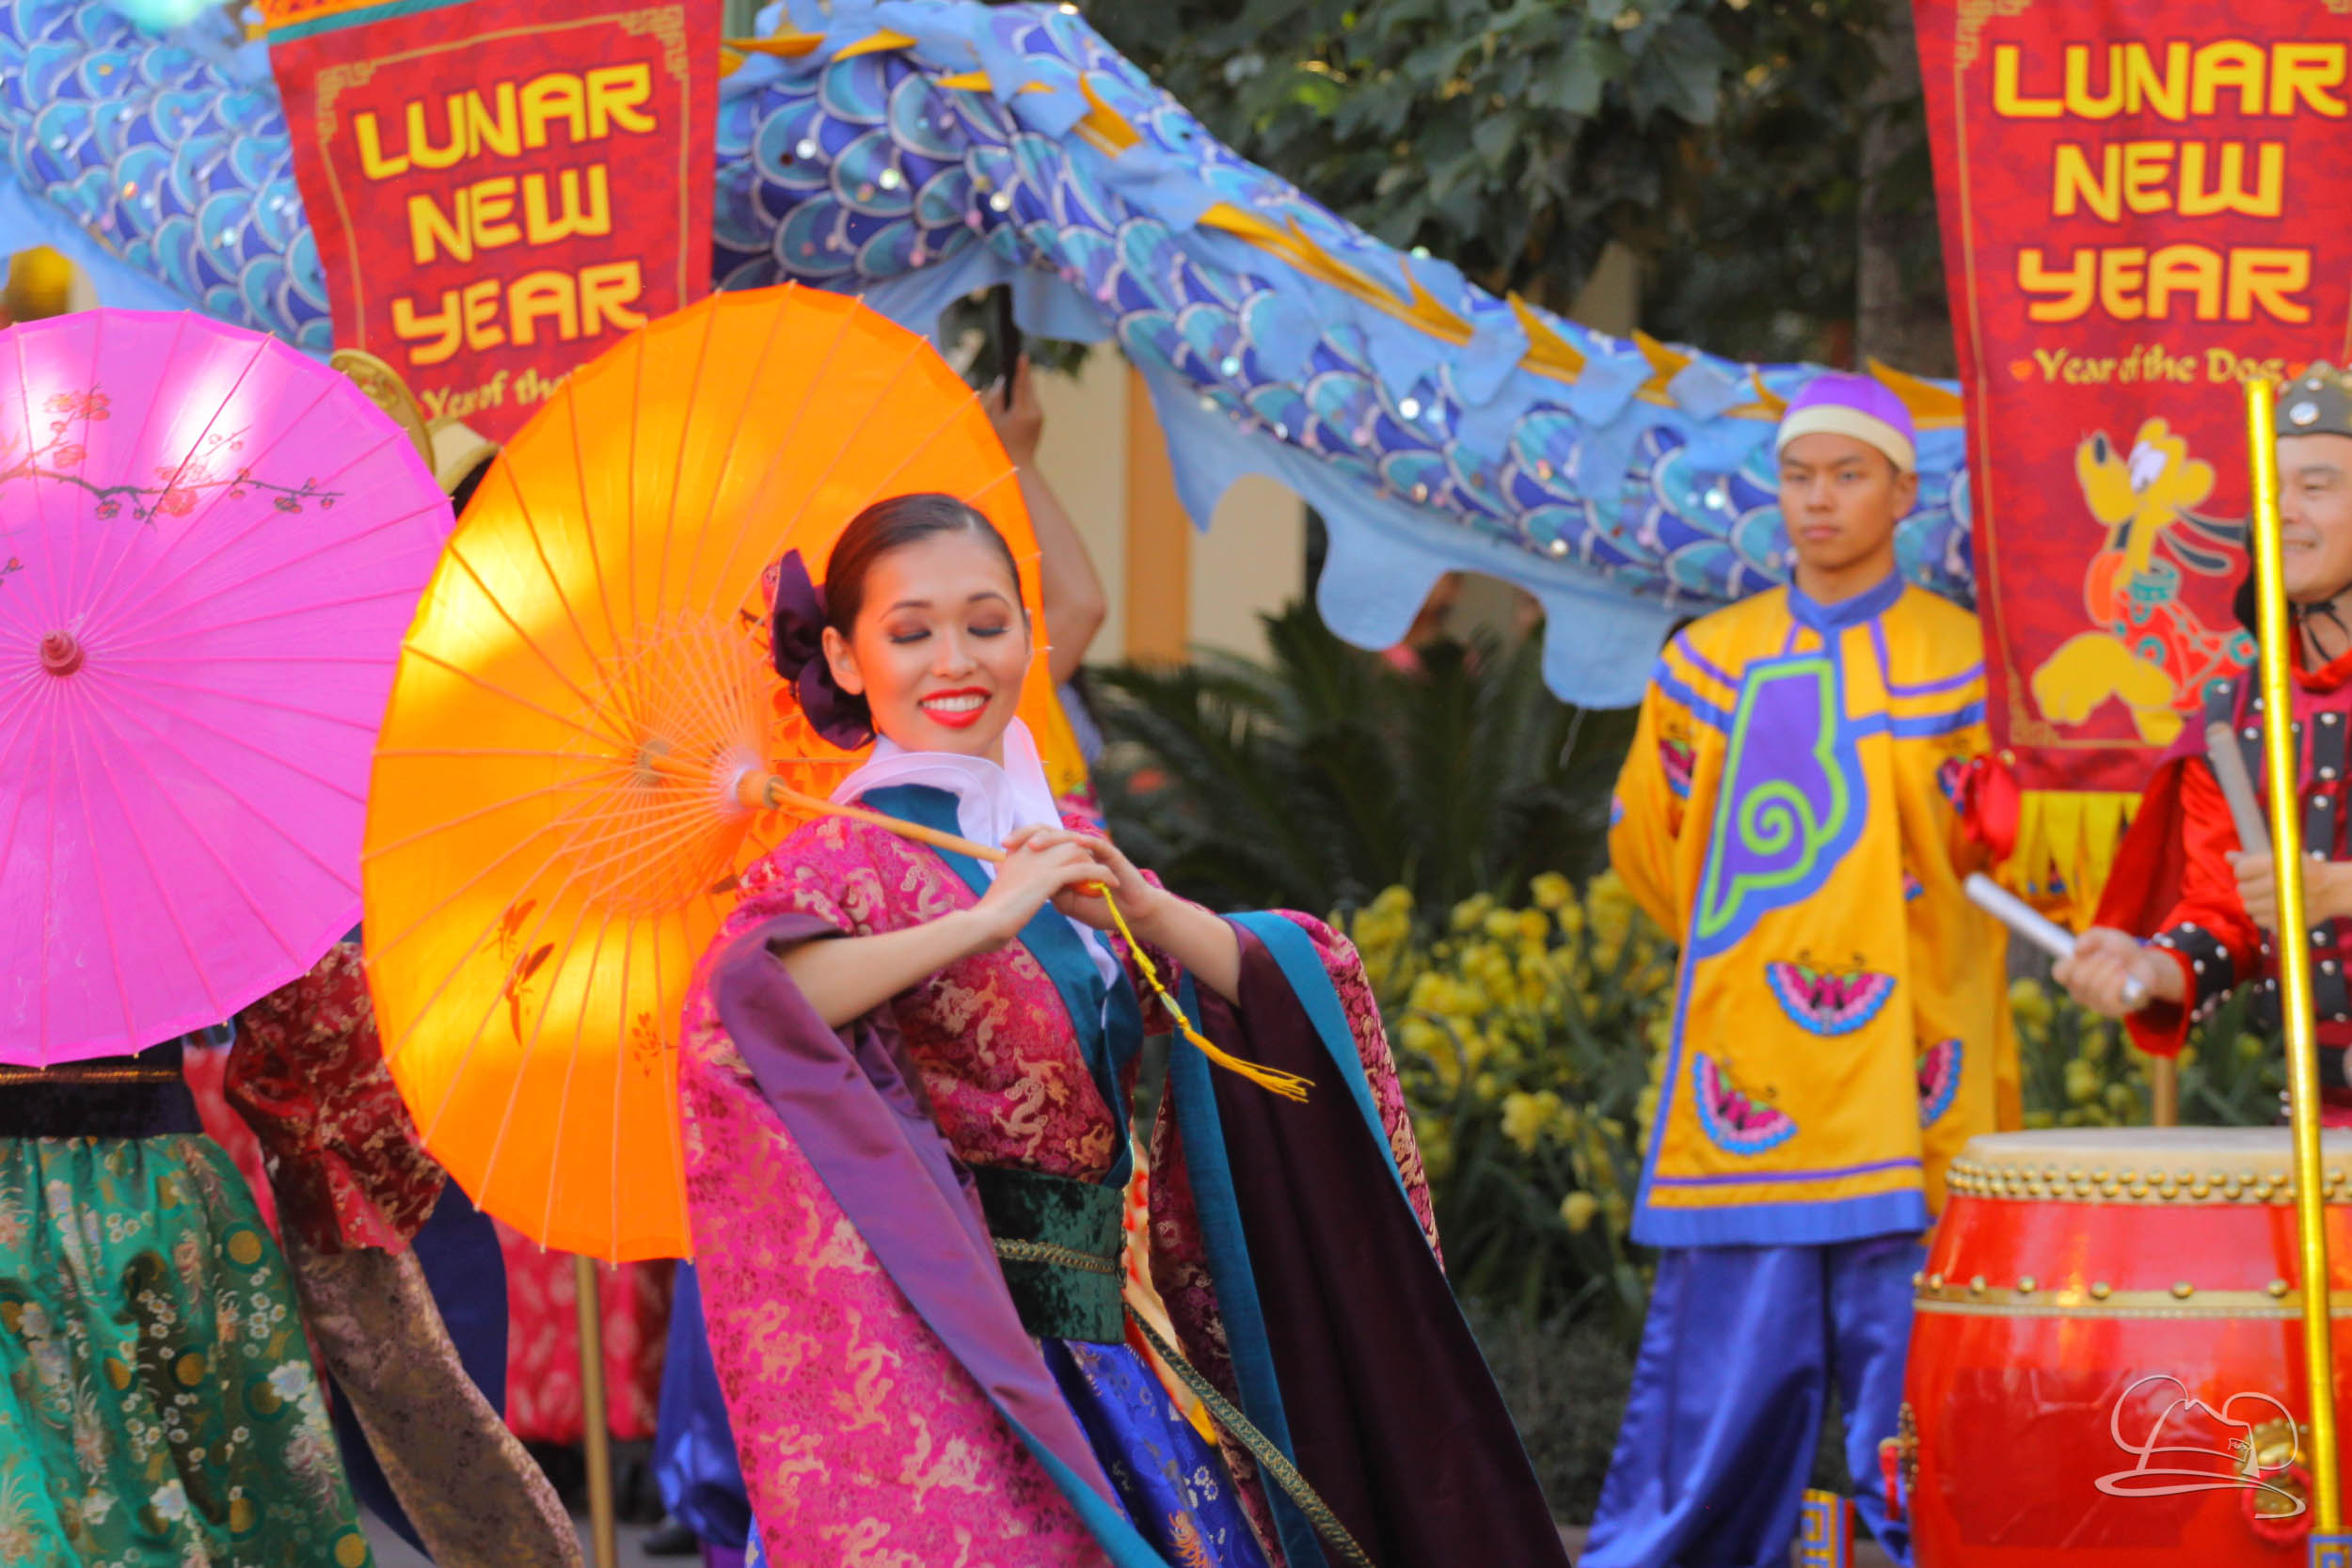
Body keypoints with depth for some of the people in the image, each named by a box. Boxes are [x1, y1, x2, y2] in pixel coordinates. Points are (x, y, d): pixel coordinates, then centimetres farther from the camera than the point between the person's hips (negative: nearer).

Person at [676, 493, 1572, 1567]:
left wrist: (1142, 910, -7)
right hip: (961, 1361, -6)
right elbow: (735, 1004, -27)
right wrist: (983, 922, -23)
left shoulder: (1059, 848, 15)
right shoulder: (847, 862, -5)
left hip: (1105, 1359, 6)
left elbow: (1304, 994, 10)